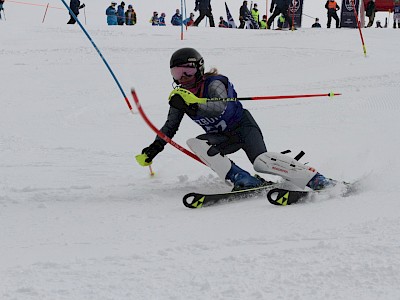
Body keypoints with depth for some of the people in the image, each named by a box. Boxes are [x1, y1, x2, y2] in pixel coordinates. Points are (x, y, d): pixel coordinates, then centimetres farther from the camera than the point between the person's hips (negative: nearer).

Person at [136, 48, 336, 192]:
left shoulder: (213, 83, -17)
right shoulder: (181, 96, 4)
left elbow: (219, 106, -37)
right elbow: (170, 127, 14)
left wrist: (192, 105, -50)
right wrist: (152, 150, 5)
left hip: (243, 126, -7)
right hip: (222, 138, 7)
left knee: (261, 162, -32)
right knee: (194, 144, -22)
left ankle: (317, 180, -31)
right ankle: (243, 180, -29)